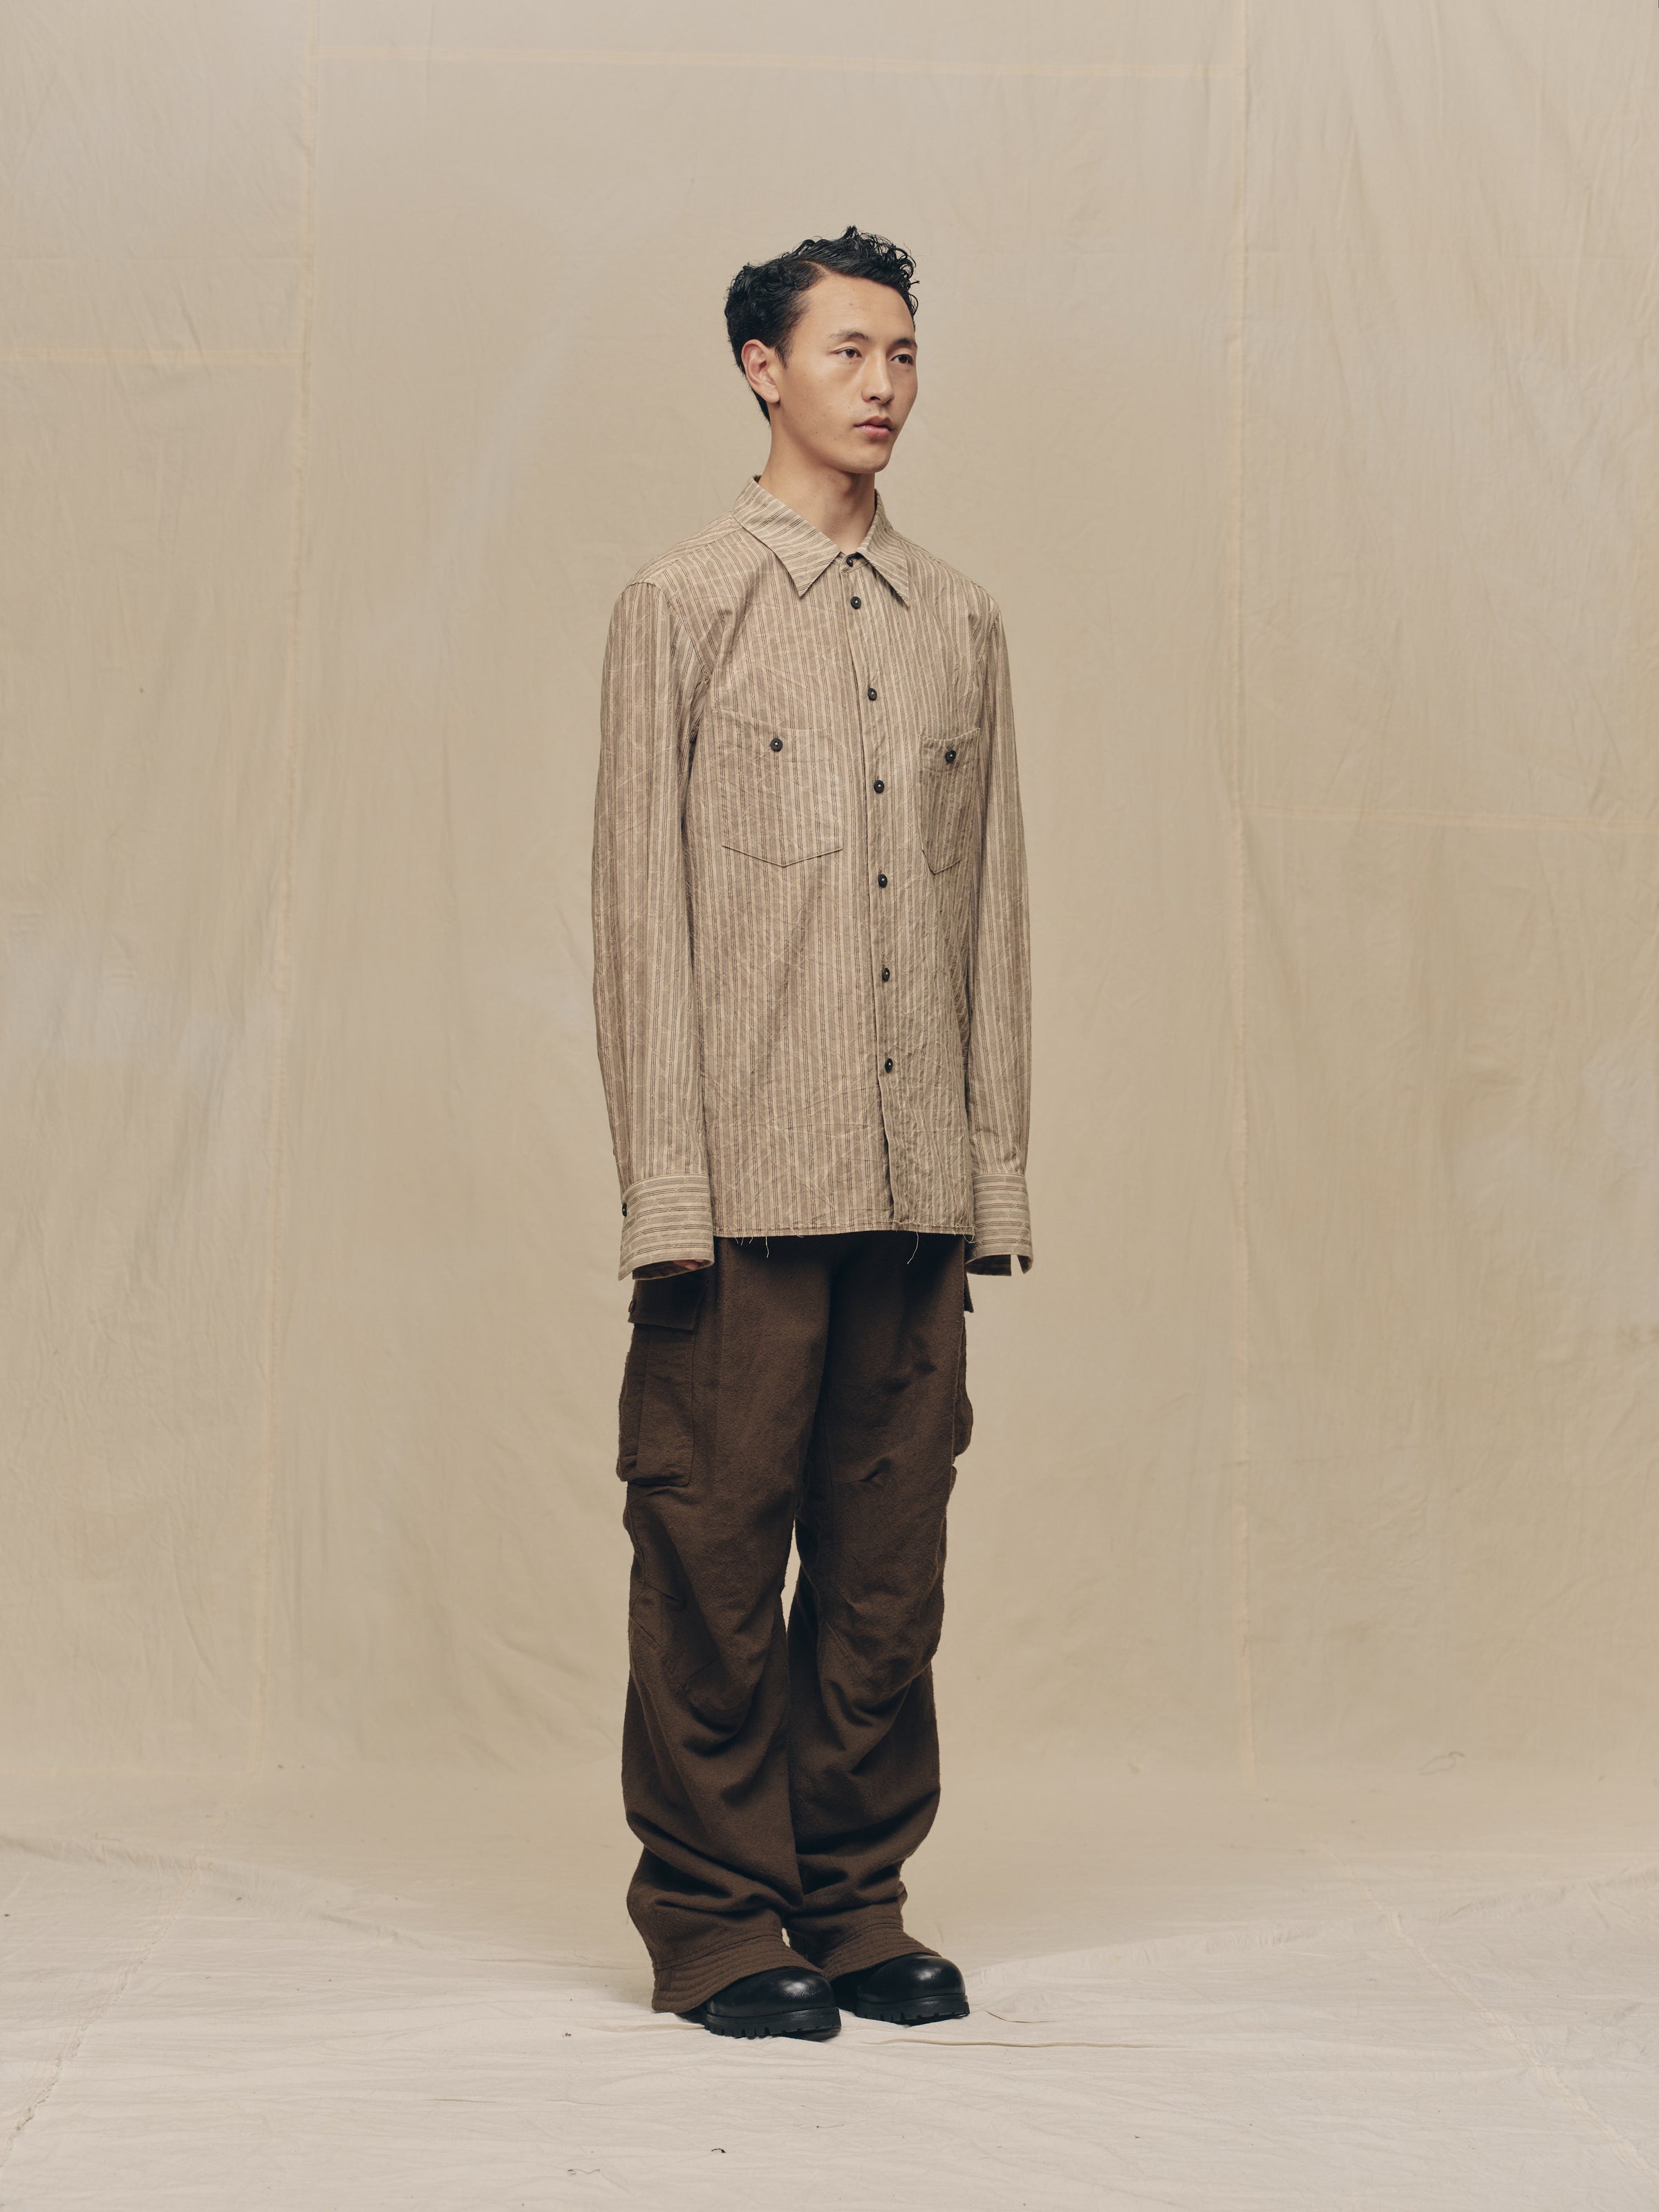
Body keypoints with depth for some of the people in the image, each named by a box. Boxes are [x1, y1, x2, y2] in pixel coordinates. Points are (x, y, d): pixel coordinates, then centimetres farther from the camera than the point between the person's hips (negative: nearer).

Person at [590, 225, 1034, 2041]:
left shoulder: (959, 624, 15)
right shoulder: (682, 605, 2)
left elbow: (991, 905, 14)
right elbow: (640, 907, -3)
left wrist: (996, 1164, 8)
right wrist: (666, 1185, -9)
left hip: (920, 1179, 4)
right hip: (749, 1176, -4)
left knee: (889, 1552, 8)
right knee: (717, 1547, 1)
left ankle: (857, 1903, 20)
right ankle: (714, 1919, 13)